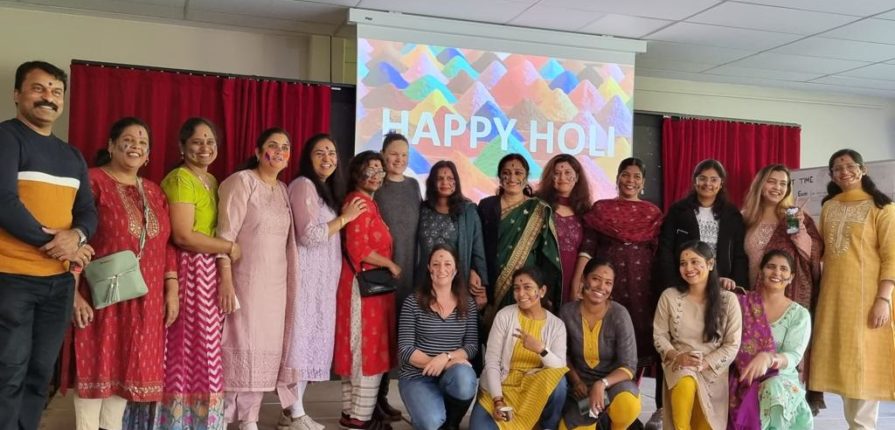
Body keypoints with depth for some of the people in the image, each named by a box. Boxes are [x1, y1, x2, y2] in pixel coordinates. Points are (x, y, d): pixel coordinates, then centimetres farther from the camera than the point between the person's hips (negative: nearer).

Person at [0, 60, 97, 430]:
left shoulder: (72, 156, 16)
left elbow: (88, 210, 11)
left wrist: (76, 236, -12)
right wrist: (53, 242, -12)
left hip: (59, 279, 6)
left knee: (41, 373, 12)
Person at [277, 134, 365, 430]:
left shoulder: (326, 189, 19)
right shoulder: (303, 185, -9)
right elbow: (310, 235, -16)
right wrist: (345, 217, -8)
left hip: (322, 278, 9)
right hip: (306, 275, -9)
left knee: (311, 339, 9)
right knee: (300, 338, -6)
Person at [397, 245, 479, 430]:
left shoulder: (468, 304, 6)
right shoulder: (413, 303, -3)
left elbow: (472, 346, 1)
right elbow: (405, 350, -8)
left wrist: (446, 357, -19)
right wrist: (441, 364, -18)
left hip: (452, 374, 3)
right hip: (417, 376, -2)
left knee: (464, 378, -34)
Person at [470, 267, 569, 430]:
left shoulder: (556, 325, -2)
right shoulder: (504, 315, -7)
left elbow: (560, 368, -12)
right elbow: (491, 362, -8)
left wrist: (541, 349, -31)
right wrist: (498, 400, -18)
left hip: (536, 391, 1)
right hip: (499, 389, -1)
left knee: (558, 382, -31)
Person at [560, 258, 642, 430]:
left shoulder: (619, 315, -16)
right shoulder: (568, 311, -9)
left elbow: (629, 366, -18)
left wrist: (602, 383, -34)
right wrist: (576, 380, -12)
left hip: (613, 381, -2)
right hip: (581, 383, 2)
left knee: (629, 407, -35)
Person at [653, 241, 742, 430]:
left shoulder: (728, 299, -3)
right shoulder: (669, 296, -2)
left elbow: (732, 344, -3)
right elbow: (659, 335, 4)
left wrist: (705, 364, -16)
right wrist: (675, 356, -15)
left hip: (713, 369, 0)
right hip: (679, 363, 0)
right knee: (685, 386, -35)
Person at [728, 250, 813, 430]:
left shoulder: (800, 315, 3)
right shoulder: (742, 303, 6)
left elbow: (793, 357, -8)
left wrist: (767, 358, -30)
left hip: (780, 379, 0)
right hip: (743, 381, 0)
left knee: (774, 391, -34)